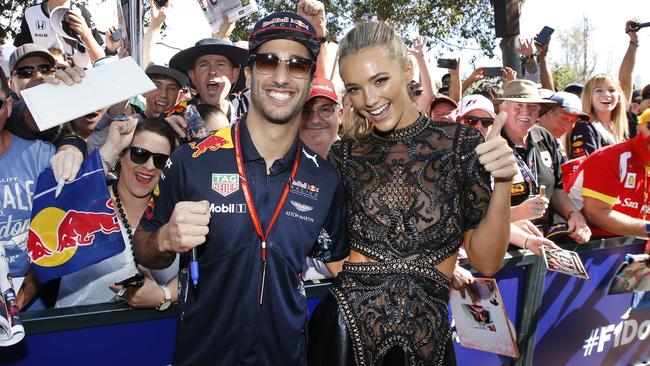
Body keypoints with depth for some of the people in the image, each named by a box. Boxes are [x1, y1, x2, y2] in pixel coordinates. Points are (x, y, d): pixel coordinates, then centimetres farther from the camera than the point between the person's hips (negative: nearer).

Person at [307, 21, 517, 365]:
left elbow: (485, 262, -5)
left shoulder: (461, 142, -5)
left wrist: (502, 184, -18)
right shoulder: (345, 153, 0)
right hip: (346, 327, 1)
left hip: (430, 334, 0)